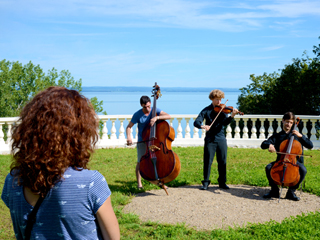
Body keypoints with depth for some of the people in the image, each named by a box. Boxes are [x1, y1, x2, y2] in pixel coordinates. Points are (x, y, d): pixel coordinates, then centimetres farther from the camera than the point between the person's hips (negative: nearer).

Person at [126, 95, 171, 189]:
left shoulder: (155, 110, -5)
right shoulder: (137, 115, -8)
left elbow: (168, 116, -14)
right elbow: (129, 127, -7)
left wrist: (157, 117, -30)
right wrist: (129, 136, -26)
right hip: (142, 141, -1)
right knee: (140, 162, -4)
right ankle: (139, 183, 14)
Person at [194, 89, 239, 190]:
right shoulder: (206, 110, 1)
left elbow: (225, 122, -10)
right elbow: (196, 122, -8)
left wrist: (232, 116, -29)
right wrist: (202, 126, -30)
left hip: (221, 139, 2)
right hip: (210, 139, -2)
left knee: (222, 161, 7)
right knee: (208, 161, -1)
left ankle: (222, 182, 21)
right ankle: (206, 182, 12)